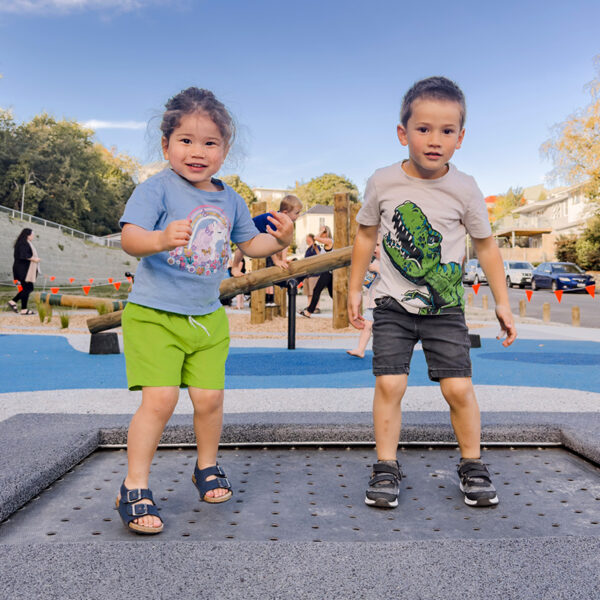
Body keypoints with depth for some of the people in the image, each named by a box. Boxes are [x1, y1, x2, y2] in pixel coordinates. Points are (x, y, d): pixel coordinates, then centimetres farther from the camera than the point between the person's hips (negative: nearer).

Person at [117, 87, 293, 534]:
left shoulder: (230, 199, 10)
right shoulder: (157, 188, -8)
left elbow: (249, 242, 23)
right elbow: (130, 236, -21)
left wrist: (278, 240, 2)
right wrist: (160, 240, -42)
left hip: (208, 317, 5)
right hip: (153, 313, -5)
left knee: (210, 397, 4)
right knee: (160, 398, -14)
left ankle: (207, 468, 31)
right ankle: (135, 489, 3)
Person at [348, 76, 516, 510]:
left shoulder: (465, 189, -7)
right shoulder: (383, 182, -6)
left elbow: (486, 245, 4)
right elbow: (366, 235, 8)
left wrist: (502, 303, 5)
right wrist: (355, 290, 10)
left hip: (446, 308, 0)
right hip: (394, 305, 0)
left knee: (459, 388, -2)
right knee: (389, 384, -7)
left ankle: (472, 466, 20)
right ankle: (386, 468, 10)